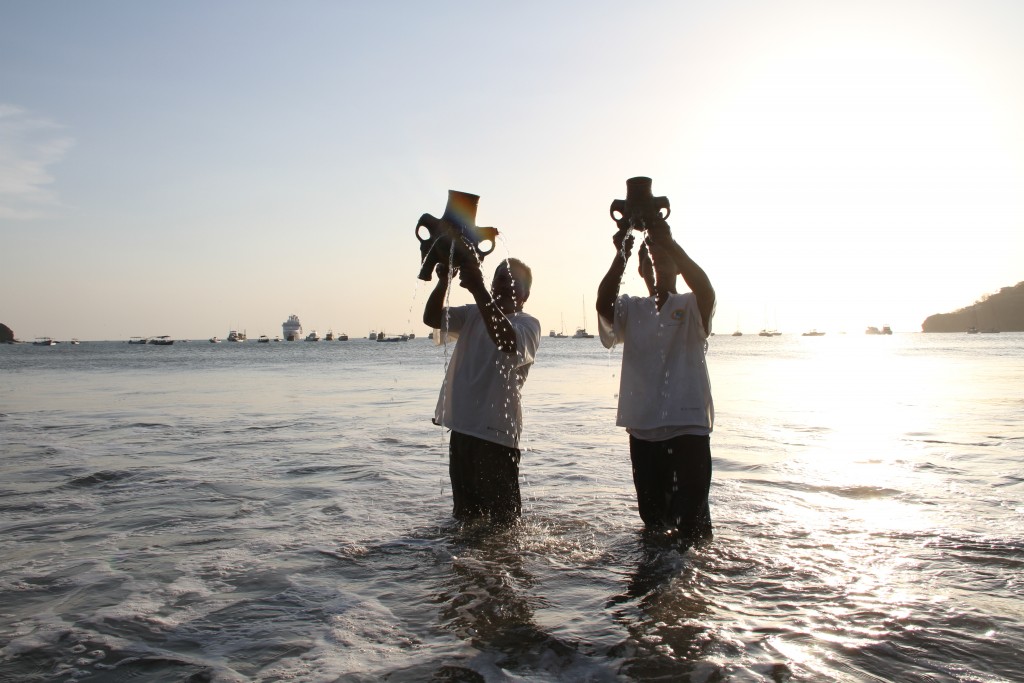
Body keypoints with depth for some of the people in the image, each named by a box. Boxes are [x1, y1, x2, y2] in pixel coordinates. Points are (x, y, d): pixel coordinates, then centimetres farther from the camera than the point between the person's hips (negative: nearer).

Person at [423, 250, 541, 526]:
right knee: (464, 516, 21)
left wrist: (477, 287, -33)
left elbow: (507, 341, -28)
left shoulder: (527, 324, -6)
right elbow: (431, 317, 3)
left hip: (496, 433, -6)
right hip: (461, 429, 6)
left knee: (502, 521, 1)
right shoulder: (473, 314, 14)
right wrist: (443, 282, -15)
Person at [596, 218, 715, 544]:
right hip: (642, 429, 4)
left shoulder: (691, 308, 1)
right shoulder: (630, 309, 9)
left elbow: (706, 291, -23)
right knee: (652, 518, 17)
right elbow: (604, 304, -13)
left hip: (687, 428, -3)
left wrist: (668, 242, -29)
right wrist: (620, 256, -25)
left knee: (691, 523, -4)